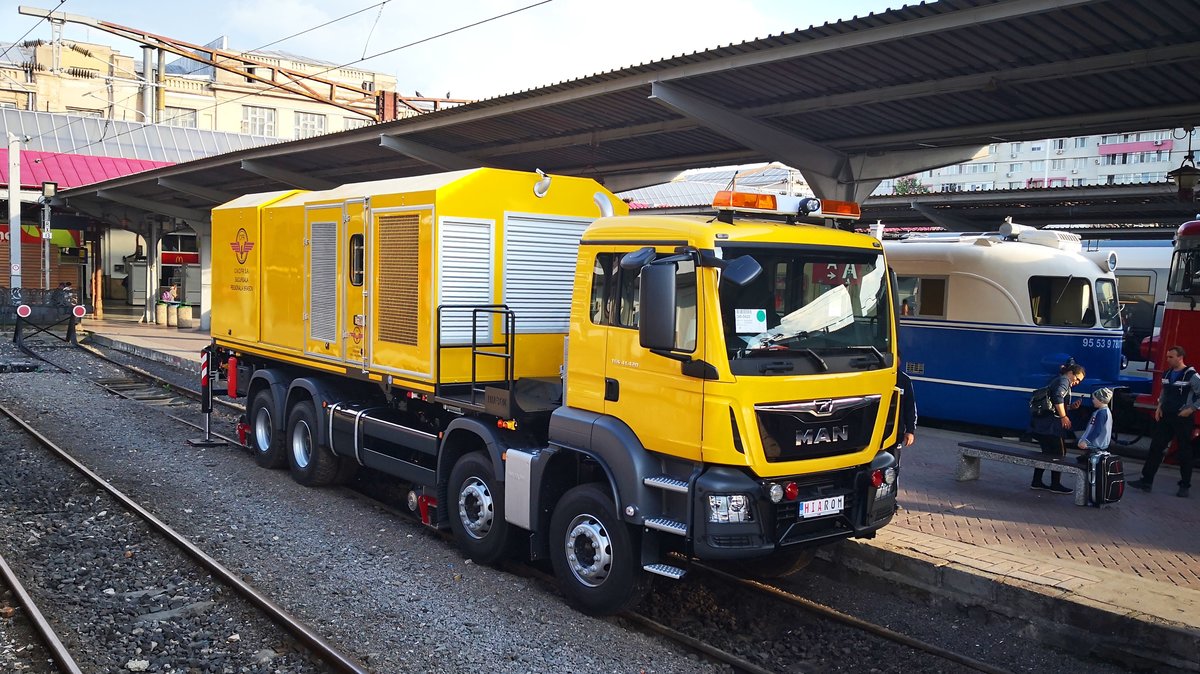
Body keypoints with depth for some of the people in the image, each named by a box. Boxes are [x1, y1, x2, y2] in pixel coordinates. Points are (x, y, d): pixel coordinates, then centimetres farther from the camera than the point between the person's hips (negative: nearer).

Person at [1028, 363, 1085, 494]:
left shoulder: (1056, 380, 25)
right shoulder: (1064, 380, -6)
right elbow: (1058, 397, -24)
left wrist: (1071, 406, 14)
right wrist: (1064, 417, -21)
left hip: (1040, 423, 10)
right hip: (1050, 424, -10)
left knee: (1046, 452, 17)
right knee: (1059, 452, 0)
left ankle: (1036, 482, 21)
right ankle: (1055, 485, 5)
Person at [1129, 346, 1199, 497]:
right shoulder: (1167, 374, 10)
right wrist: (1159, 406, 10)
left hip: (1182, 418, -6)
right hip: (1165, 417, 6)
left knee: (1184, 452, 3)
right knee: (1155, 447, 3)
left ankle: (1185, 486, 13)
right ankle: (1146, 481, 6)